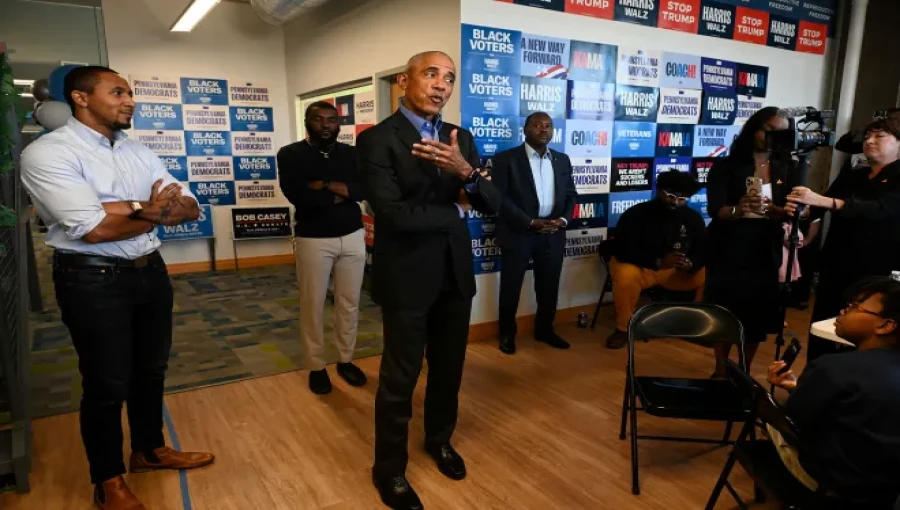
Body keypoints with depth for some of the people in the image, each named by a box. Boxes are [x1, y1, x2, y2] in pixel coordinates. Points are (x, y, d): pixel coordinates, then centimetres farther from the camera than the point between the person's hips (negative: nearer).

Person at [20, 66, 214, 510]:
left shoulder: (140, 153, 8)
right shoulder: (47, 153, -13)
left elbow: (191, 207, 1)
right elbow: (95, 229, -23)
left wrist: (137, 208, -17)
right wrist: (156, 211, -7)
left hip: (151, 271, 7)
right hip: (93, 281, -6)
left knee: (151, 369, 19)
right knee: (107, 383, 7)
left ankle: (150, 449, 42)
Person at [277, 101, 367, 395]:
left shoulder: (352, 154, 7)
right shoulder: (291, 155, -2)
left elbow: (365, 189, -9)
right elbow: (297, 196, -17)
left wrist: (325, 186, -16)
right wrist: (339, 194, -9)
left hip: (352, 237, 3)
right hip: (312, 240, -3)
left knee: (349, 303, 11)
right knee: (313, 305, 5)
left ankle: (346, 360, 27)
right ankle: (316, 366, 21)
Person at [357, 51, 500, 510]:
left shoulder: (461, 138, 6)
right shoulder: (377, 139, -12)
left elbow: (493, 204, -1)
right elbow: (394, 213, -23)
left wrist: (466, 171, -21)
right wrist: (455, 210, -9)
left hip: (456, 271, 6)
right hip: (407, 275, -5)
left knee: (449, 368, 20)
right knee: (399, 376, 8)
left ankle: (439, 439, 45)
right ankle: (389, 469, 29)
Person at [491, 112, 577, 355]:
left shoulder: (562, 160, 12)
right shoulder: (506, 159, -5)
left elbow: (571, 195, 13)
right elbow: (500, 197, -12)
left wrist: (562, 220, -6)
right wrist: (530, 222, -17)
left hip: (553, 234, 5)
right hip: (518, 233, -4)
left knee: (549, 286, 12)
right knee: (511, 287, 5)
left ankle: (545, 330, 31)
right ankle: (507, 334, 21)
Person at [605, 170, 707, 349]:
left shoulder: (693, 218, -3)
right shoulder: (635, 214, -17)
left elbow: (703, 251, -3)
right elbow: (623, 250, -24)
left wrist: (690, 263, -28)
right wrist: (659, 262, -35)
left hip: (676, 270, 4)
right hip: (638, 267, -4)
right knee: (626, 275, -37)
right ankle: (623, 328, -16)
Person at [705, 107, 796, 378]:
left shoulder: (786, 170, 7)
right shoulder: (725, 167, -3)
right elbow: (716, 210, -15)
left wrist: (769, 209, -25)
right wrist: (738, 210, -36)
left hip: (766, 254, 3)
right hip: (728, 253, -3)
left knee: (758, 316, 8)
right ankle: (720, 372, 18)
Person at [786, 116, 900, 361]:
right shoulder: (850, 176, 12)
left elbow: (878, 208, -24)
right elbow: (819, 207, 5)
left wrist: (823, 200, -37)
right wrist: (799, 208, -19)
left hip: (874, 274, -5)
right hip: (834, 267, 5)